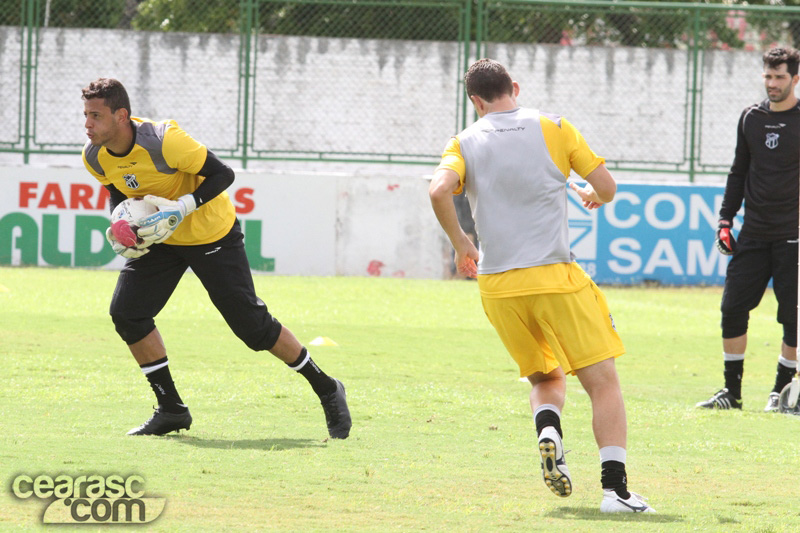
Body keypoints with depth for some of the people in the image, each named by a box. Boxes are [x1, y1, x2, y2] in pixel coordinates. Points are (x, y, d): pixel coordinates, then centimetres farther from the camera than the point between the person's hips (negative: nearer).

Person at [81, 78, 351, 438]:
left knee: (252, 325, -4)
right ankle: (171, 409, 1)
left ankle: (326, 390, 15)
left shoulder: (163, 141, -32)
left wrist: (182, 207, -35)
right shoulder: (95, 157, -13)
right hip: (160, 238, 6)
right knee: (126, 312, -11)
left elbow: (222, 174, -24)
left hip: (211, 234, -6)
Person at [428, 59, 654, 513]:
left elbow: (439, 190, -11)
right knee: (603, 381, -1)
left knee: (546, 378, 22)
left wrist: (460, 243, 4)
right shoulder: (554, 128, 5)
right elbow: (607, 185, 5)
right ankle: (615, 486, -15)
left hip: (497, 287, 3)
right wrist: (594, 196, 29)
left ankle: (548, 429, -11)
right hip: (555, 278, -3)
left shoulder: (466, 143, 8)